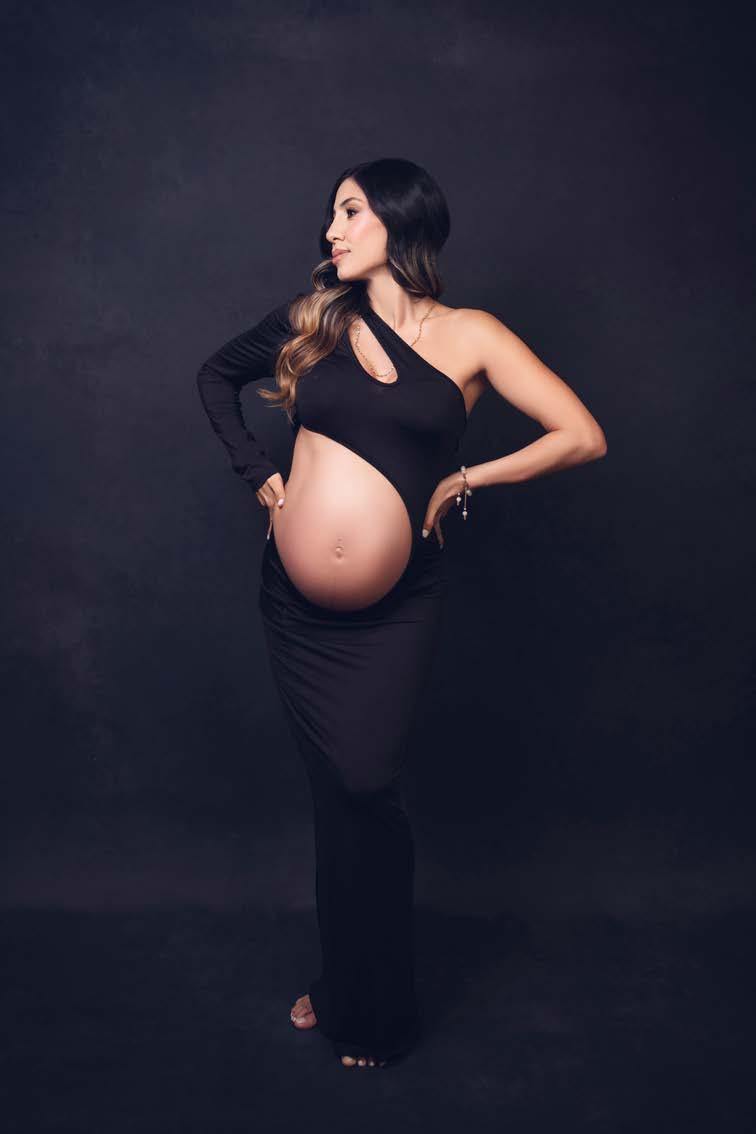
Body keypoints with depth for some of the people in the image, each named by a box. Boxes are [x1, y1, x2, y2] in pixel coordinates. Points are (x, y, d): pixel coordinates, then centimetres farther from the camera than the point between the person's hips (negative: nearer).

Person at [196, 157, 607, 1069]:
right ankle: (342, 984, 31)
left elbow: (583, 437, -5)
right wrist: (259, 474, 8)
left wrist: (464, 481, -5)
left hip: (395, 603, -2)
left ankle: (370, 1010, 21)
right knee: (336, 790, 10)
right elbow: (217, 376, 20)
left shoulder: (470, 336, -2)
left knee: (363, 788, -4)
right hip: (295, 595, 3)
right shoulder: (315, 318, 5)